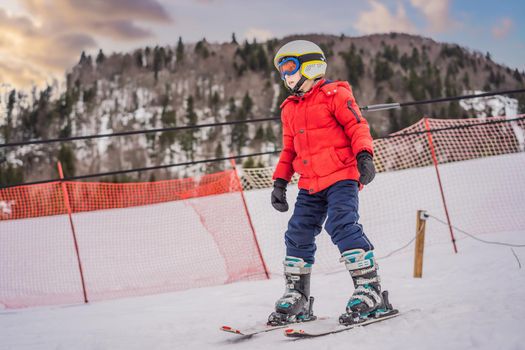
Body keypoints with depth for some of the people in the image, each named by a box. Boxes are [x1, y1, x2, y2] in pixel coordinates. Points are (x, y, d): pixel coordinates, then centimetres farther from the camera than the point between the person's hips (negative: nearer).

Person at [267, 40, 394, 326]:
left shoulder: (333, 94, -1)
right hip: (310, 185, 7)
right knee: (298, 235, 4)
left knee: (342, 226, -21)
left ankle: (370, 291, -16)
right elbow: (289, 149, 25)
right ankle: (296, 298, 14)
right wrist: (280, 181, 18)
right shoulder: (289, 108, 20)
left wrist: (364, 155, -22)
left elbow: (357, 125, -7)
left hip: (341, 176, -7)